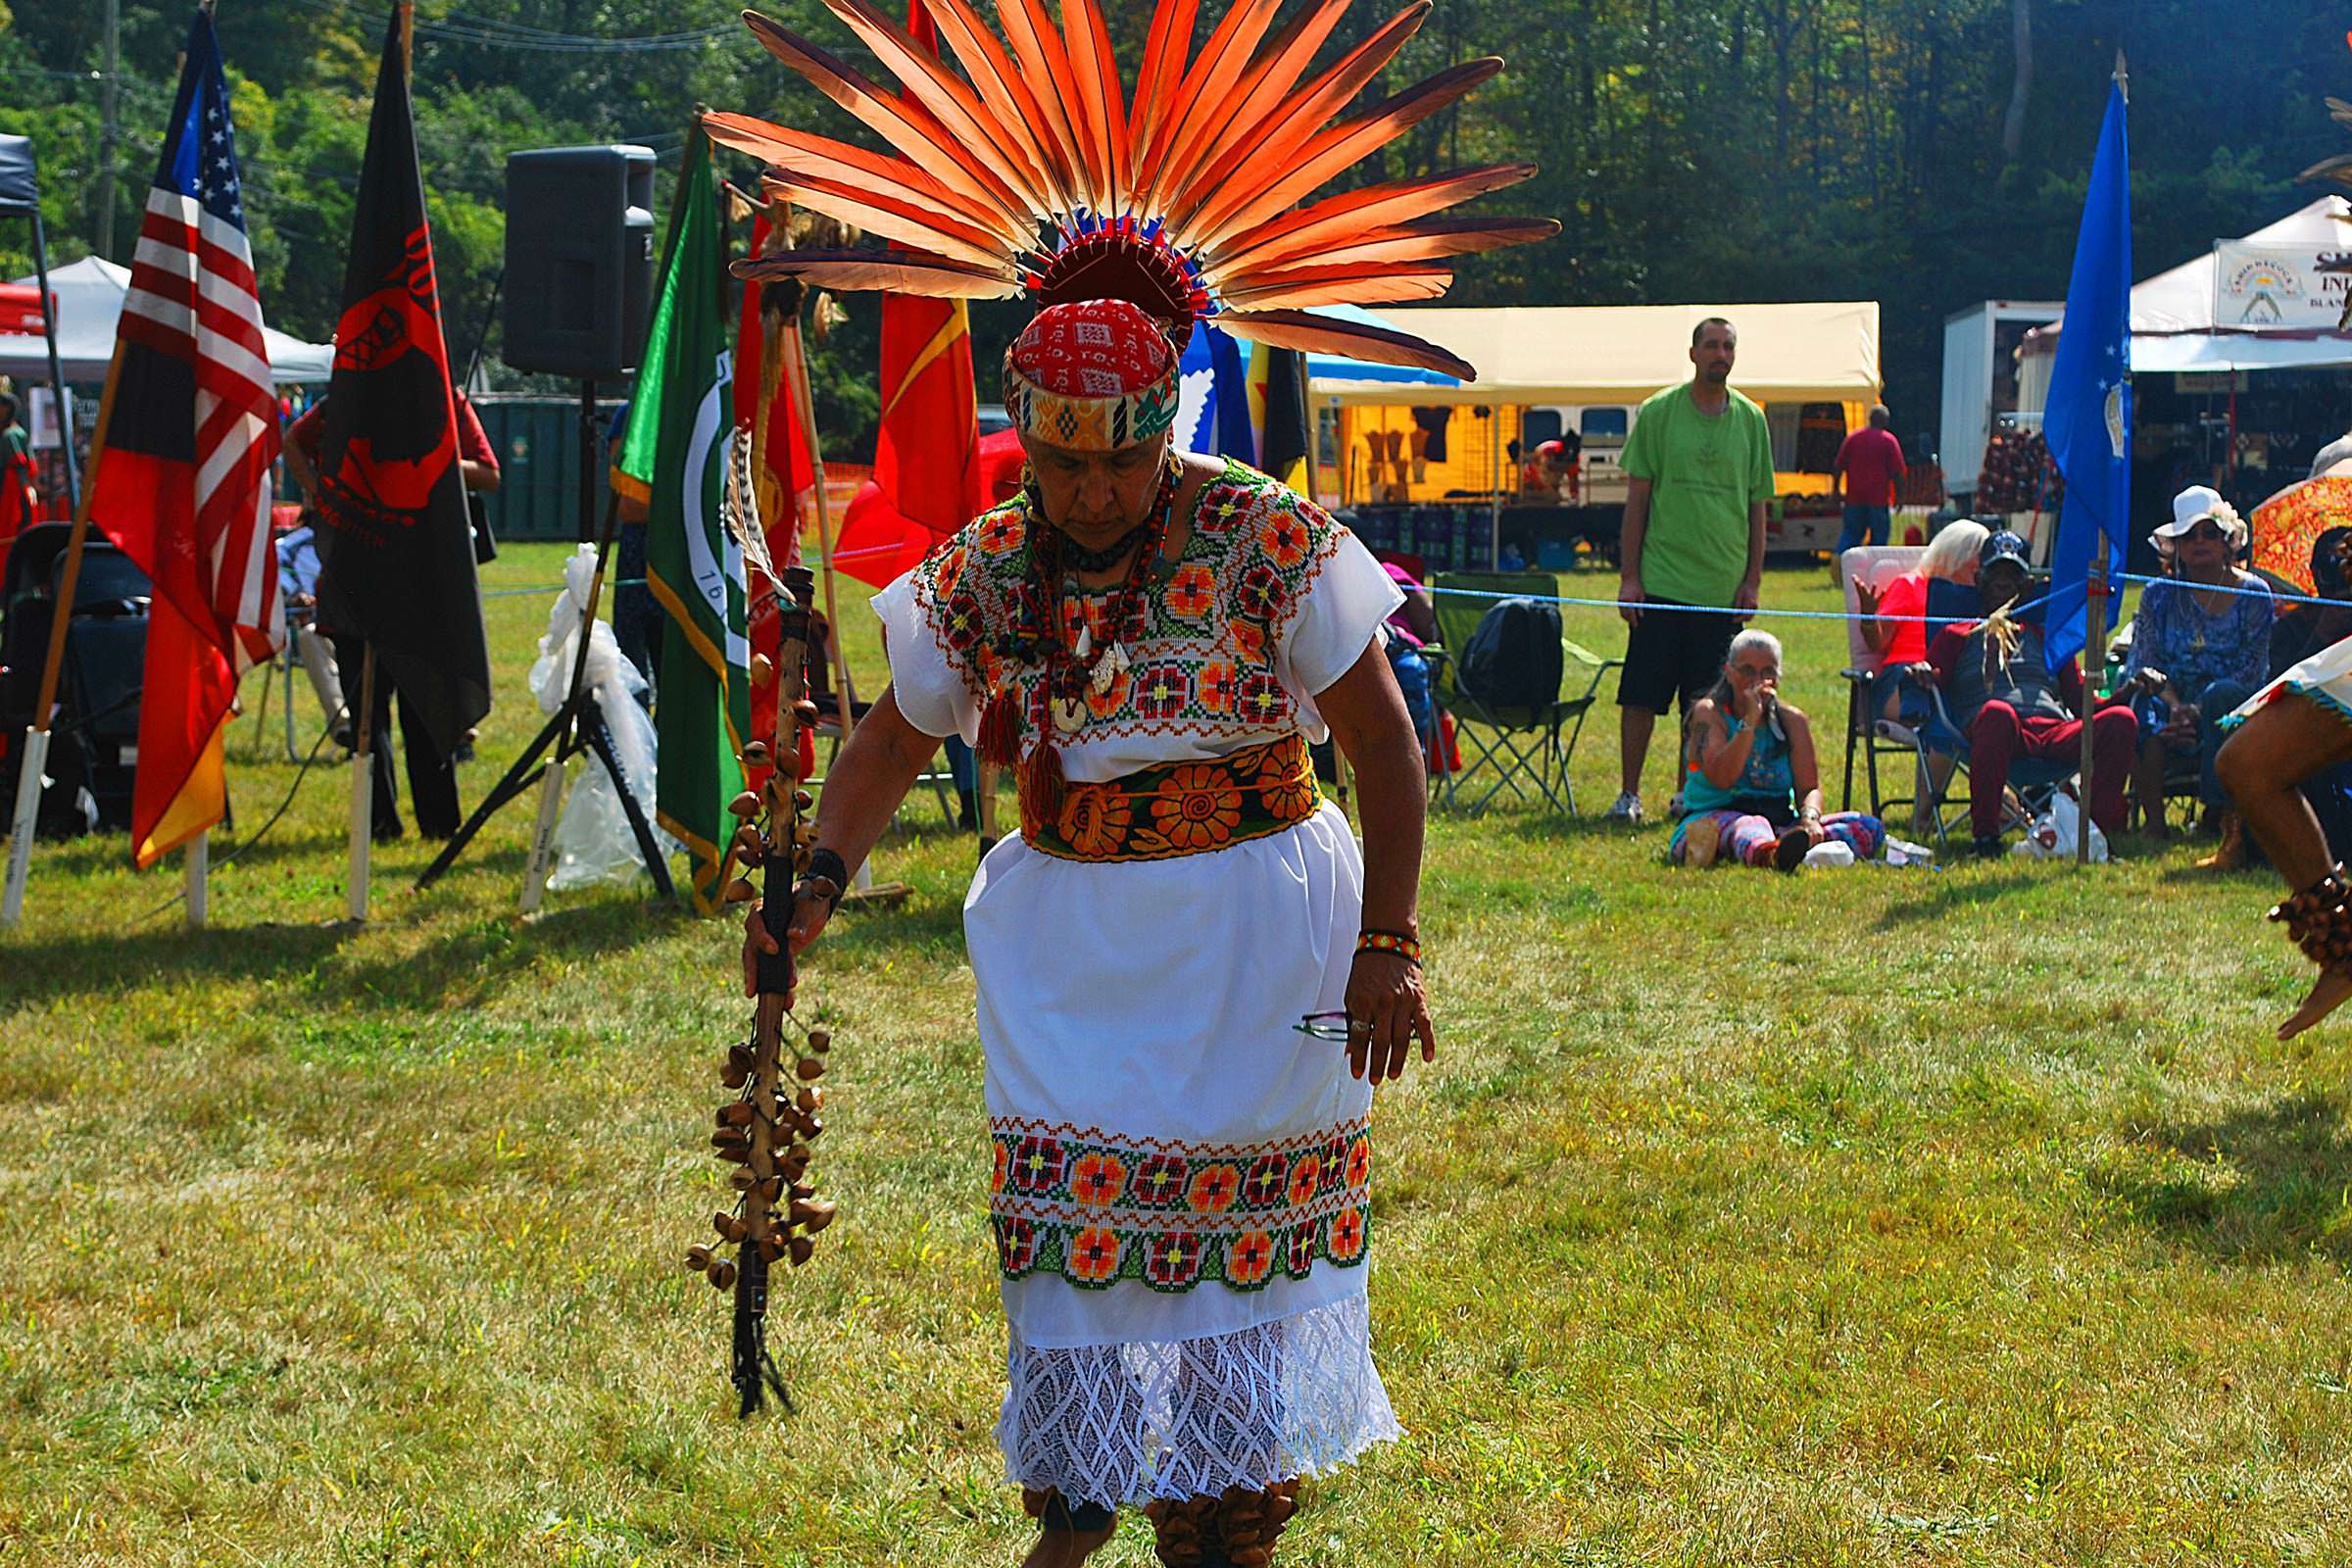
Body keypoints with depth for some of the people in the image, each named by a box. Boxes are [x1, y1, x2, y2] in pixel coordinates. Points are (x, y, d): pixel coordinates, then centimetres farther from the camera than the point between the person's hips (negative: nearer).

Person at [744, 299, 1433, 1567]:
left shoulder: (1271, 545, -13)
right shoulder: (982, 575, -2)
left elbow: (1384, 742, -10)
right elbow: (892, 739, 9)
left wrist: (1385, 945, -15)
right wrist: (821, 880, -8)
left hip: (1250, 928, -3)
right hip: (1068, 929, 3)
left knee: (1241, 1217, 4)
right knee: (1069, 1210, 2)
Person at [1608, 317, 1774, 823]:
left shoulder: (1750, 420, 7)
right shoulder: (1659, 413, 0)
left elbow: (1757, 505, 11)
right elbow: (1637, 497, 1)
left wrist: (1752, 579, 5)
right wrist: (1628, 576, -4)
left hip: (1723, 586, 2)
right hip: (1662, 581, -2)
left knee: (1704, 703, 6)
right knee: (1642, 695, -2)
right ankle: (1629, 793, 6)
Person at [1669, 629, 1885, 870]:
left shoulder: (1791, 720, 12)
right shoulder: (1709, 712, 1)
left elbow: (1809, 786, 3)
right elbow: (1721, 778, -15)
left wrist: (1810, 818, -21)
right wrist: (1750, 720, -18)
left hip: (1780, 825, 4)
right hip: (1714, 820, -4)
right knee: (1747, 825, -39)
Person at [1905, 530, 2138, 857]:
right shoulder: (1957, 636, 28)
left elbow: (2079, 698, 27)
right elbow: (1933, 679, 12)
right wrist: (1921, 675, -13)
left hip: (2056, 730, 3)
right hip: (1994, 730, -3)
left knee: (2121, 720, -27)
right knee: (1997, 711, -42)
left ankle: (2101, 828, -33)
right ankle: (1985, 833, -37)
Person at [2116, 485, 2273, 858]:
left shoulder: (2253, 593, 4)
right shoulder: (2158, 595, 11)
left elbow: (2252, 669, -4)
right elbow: (2146, 661, 2)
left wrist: (2199, 711, -19)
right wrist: (2174, 705, -19)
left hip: (2234, 707, -1)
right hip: (2175, 706, 2)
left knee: (2221, 694, -38)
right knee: (2148, 709, -34)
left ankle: (2234, 830, -43)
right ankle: (2154, 827, -36)